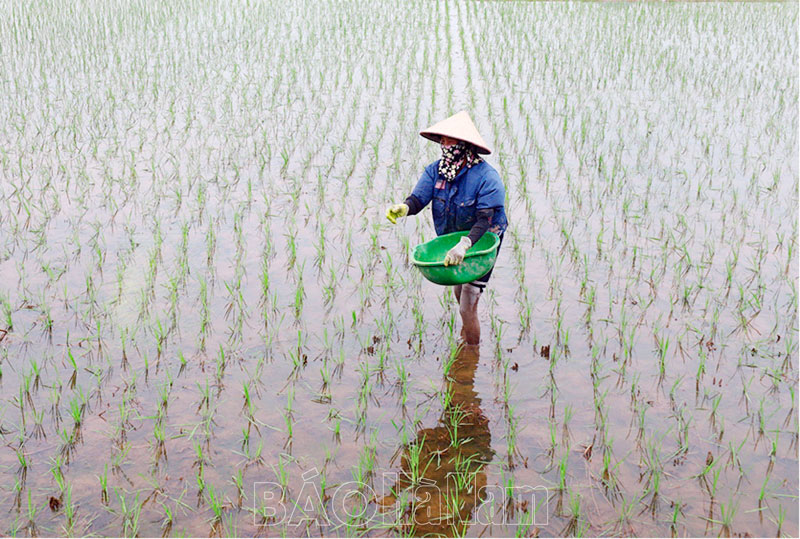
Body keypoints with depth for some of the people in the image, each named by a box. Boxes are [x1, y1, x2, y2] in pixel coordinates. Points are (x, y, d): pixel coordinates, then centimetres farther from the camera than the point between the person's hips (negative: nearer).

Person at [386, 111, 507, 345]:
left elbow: (485, 220, -35)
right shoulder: (436, 170, -10)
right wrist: (405, 208, -44)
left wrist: (464, 245, -51)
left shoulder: (487, 177, -28)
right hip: (453, 241, 7)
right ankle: (465, 335, 59)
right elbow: (418, 198, -20)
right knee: (460, 294, 30)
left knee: (467, 306, -10)